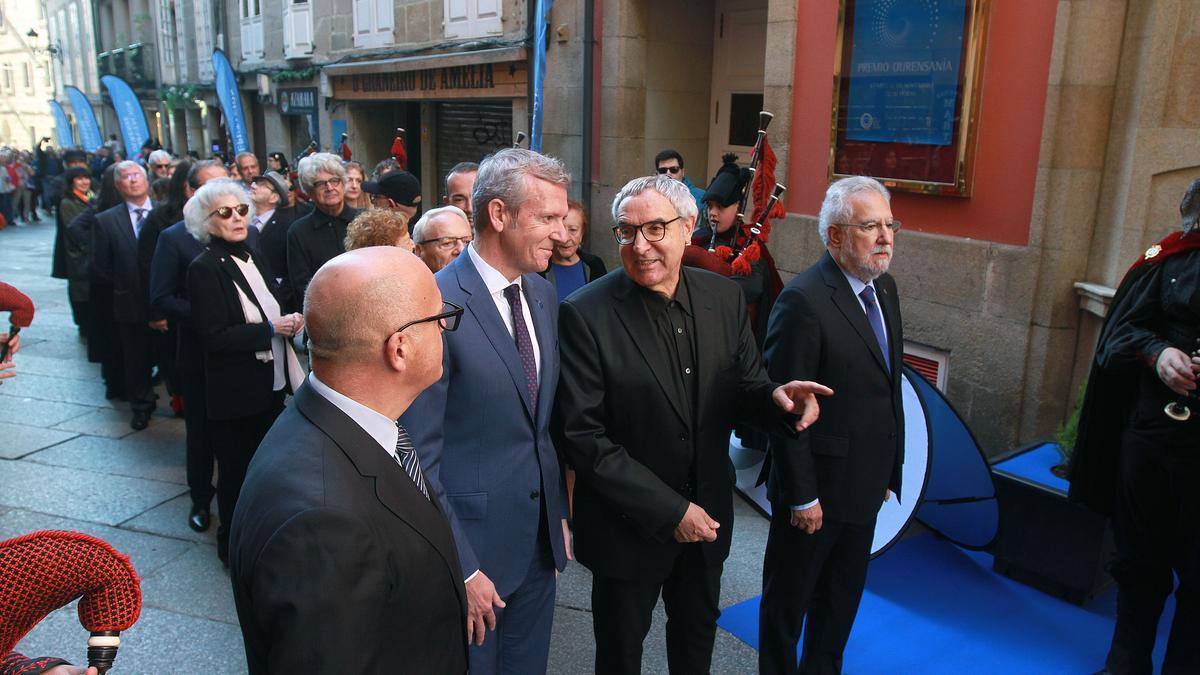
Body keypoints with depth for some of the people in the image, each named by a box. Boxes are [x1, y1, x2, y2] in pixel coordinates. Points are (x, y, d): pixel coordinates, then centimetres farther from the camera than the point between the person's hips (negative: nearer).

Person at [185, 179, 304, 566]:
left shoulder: (250, 258, 9)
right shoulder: (205, 269, -14)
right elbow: (213, 337, -20)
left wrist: (288, 321, -3)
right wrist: (270, 328, -20)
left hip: (271, 385, 7)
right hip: (235, 393, -7)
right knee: (236, 472, 9)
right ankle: (233, 547, 27)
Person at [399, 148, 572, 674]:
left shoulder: (543, 294, 4)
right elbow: (419, 455, -19)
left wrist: (559, 512, 13)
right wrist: (461, 568, -16)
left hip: (540, 535, 7)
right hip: (473, 539, -7)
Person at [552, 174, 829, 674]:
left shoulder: (724, 298, -6)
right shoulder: (584, 314, -20)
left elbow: (744, 389, 1)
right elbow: (581, 437, -20)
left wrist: (776, 397, -23)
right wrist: (668, 509, -20)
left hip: (707, 515, 4)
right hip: (627, 526, -4)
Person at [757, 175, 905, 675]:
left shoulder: (884, 288, 4)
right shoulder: (804, 301, -22)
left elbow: (886, 386, 10)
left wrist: (888, 471, 13)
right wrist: (801, 496, -18)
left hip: (866, 486, 8)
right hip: (817, 490, -8)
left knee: (842, 598, 23)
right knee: (789, 598, 14)